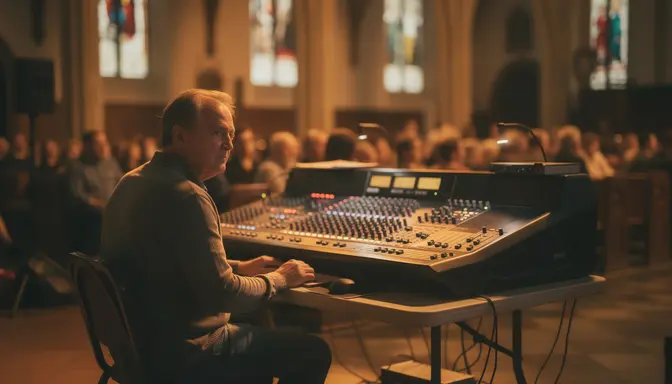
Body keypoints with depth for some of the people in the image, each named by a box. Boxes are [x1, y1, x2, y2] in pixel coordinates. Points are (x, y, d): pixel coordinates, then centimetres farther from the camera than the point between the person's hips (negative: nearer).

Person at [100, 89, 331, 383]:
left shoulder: (134, 182, 7)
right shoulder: (186, 196, -24)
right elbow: (222, 294, -24)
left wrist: (238, 268, 16)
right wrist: (279, 279, -7)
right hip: (182, 355, -10)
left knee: (260, 330, 30)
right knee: (313, 351, 1)